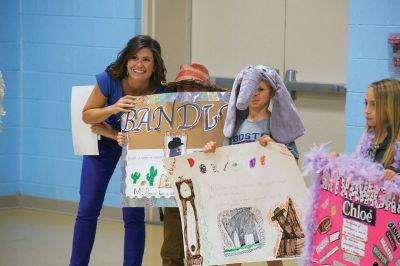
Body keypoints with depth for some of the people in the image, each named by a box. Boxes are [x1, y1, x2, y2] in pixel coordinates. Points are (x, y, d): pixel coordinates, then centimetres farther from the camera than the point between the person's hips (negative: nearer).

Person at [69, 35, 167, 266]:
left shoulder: (159, 94, -28)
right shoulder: (109, 80, -28)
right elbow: (86, 115, -18)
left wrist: (114, 134, -26)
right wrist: (113, 109, -36)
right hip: (103, 144, 1)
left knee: (134, 214, -5)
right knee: (88, 209, 1)